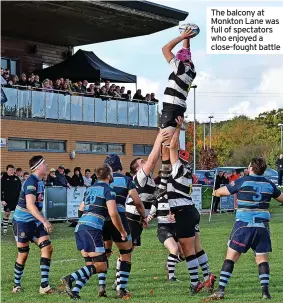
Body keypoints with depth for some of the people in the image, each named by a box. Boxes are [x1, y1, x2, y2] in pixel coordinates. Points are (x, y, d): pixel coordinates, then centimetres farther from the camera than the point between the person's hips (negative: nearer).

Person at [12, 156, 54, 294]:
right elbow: (30, 205, -31)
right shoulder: (31, 182, -19)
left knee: (47, 248, -6)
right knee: (23, 255, 1)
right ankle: (17, 285, 21)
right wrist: (44, 221, -37)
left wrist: (43, 222, 24)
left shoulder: (38, 181, 9)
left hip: (35, 222, 8)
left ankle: (44, 285, -7)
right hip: (22, 222, -8)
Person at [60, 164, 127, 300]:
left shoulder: (90, 188, 22)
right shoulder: (108, 190, -1)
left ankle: (74, 290, -5)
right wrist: (122, 232, 1)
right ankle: (70, 278, -20)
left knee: (90, 265, 11)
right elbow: (113, 214, -9)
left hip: (79, 227, 8)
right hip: (92, 228, -8)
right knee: (101, 266, -6)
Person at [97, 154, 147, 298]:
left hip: (101, 220, 3)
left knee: (104, 253, 22)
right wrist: (143, 217, 14)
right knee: (126, 254, 12)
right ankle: (121, 289, 4)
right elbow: (137, 202, -1)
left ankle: (101, 287, 13)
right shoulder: (126, 180, 7)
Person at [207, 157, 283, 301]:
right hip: (262, 227, 3)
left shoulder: (242, 182, -3)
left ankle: (220, 291, -3)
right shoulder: (269, 184, 6)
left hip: (243, 225, -3)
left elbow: (220, 192, 5)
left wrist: (215, 192, 28)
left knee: (230, 257, 1)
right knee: (262, 259, 10)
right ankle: (265, 291, 1)